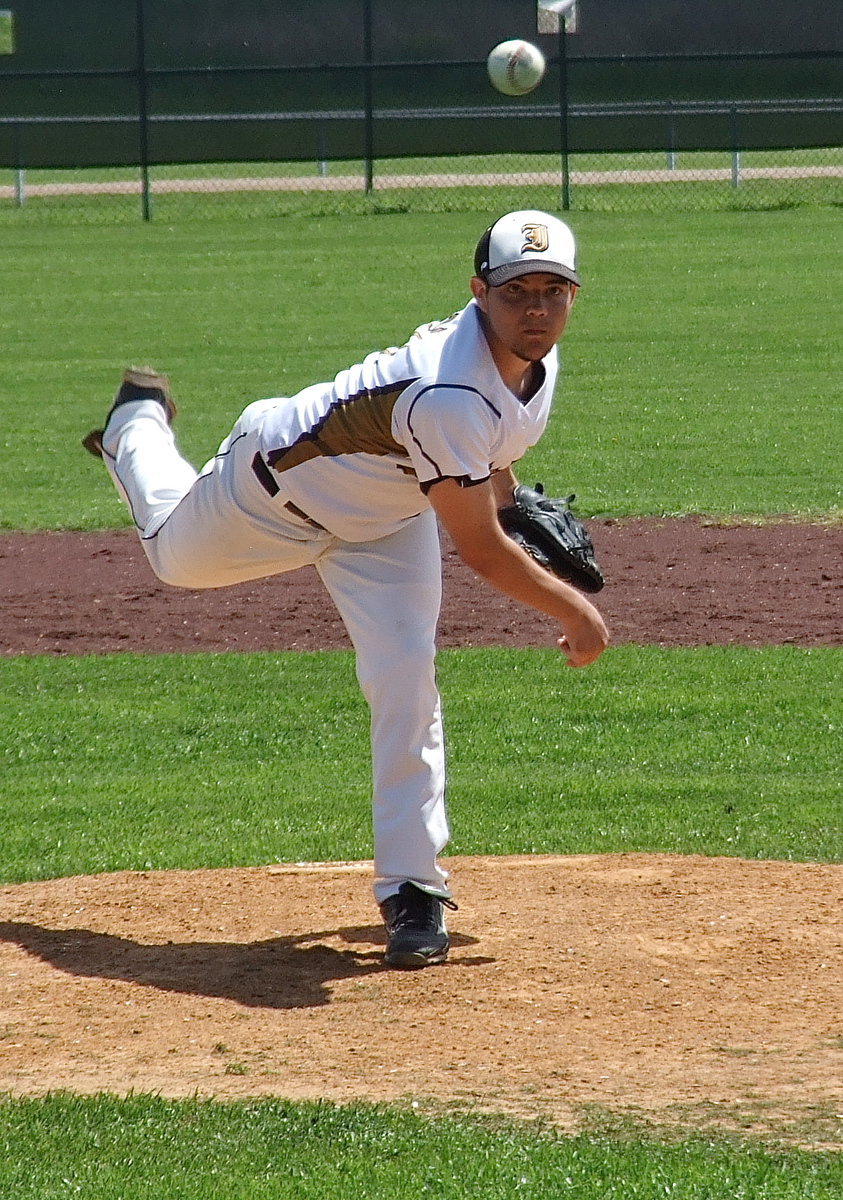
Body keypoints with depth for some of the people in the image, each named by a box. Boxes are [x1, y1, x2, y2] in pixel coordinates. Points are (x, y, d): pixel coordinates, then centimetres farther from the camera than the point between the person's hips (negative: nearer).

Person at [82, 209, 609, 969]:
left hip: (386, 520, 5)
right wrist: (574, 612, -29)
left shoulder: (536, 359, -18)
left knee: (406, 678, -12)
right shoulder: (449, 396, -45)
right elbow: (479, 549, -37)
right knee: (177, 555, 26)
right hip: (282, 486, -5)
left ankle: (412, 886, -2)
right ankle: (139, 426, 59)